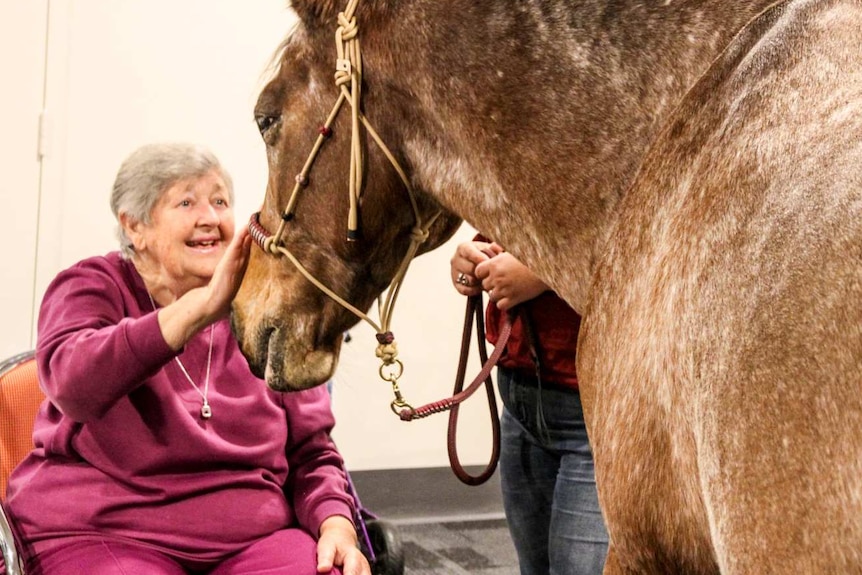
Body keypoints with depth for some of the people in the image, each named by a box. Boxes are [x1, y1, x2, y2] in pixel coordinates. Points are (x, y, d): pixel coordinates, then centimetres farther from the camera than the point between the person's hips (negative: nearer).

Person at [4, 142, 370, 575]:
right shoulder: (90, 288, 3)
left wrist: (335, 523, -8)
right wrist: (202, 307, -29)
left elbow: (311, 450, 14)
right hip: (102, 534, -3)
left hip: (251, 536, 3)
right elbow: (71, 381, -21)